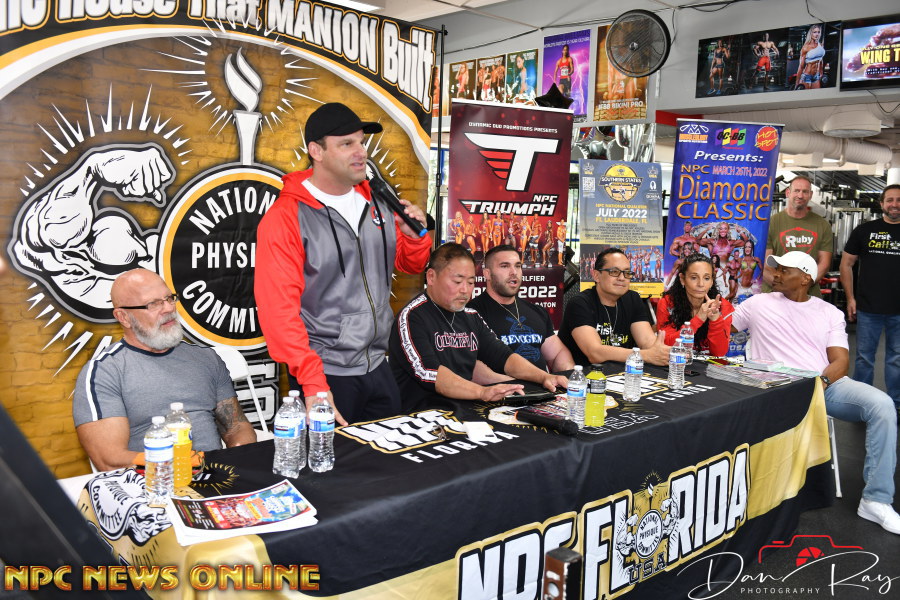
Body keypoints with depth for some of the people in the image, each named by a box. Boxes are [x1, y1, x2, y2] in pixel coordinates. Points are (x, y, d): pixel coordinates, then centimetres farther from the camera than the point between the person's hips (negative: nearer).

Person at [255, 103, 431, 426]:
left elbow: (410, 265, 18)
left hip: (378, 367, 6)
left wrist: (414, 237, -5)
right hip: (326, 375, -6)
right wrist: (313, 384, -24)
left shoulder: (376, 203, 6)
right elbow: (278, 307, -18)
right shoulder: (286, 217, -12)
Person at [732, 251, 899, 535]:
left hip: (826, 384, 3)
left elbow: (841, 360, 4)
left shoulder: (829, 312, 14)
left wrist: (822, 381, -16)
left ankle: (876, 500, -16)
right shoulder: (759, 303, 12)